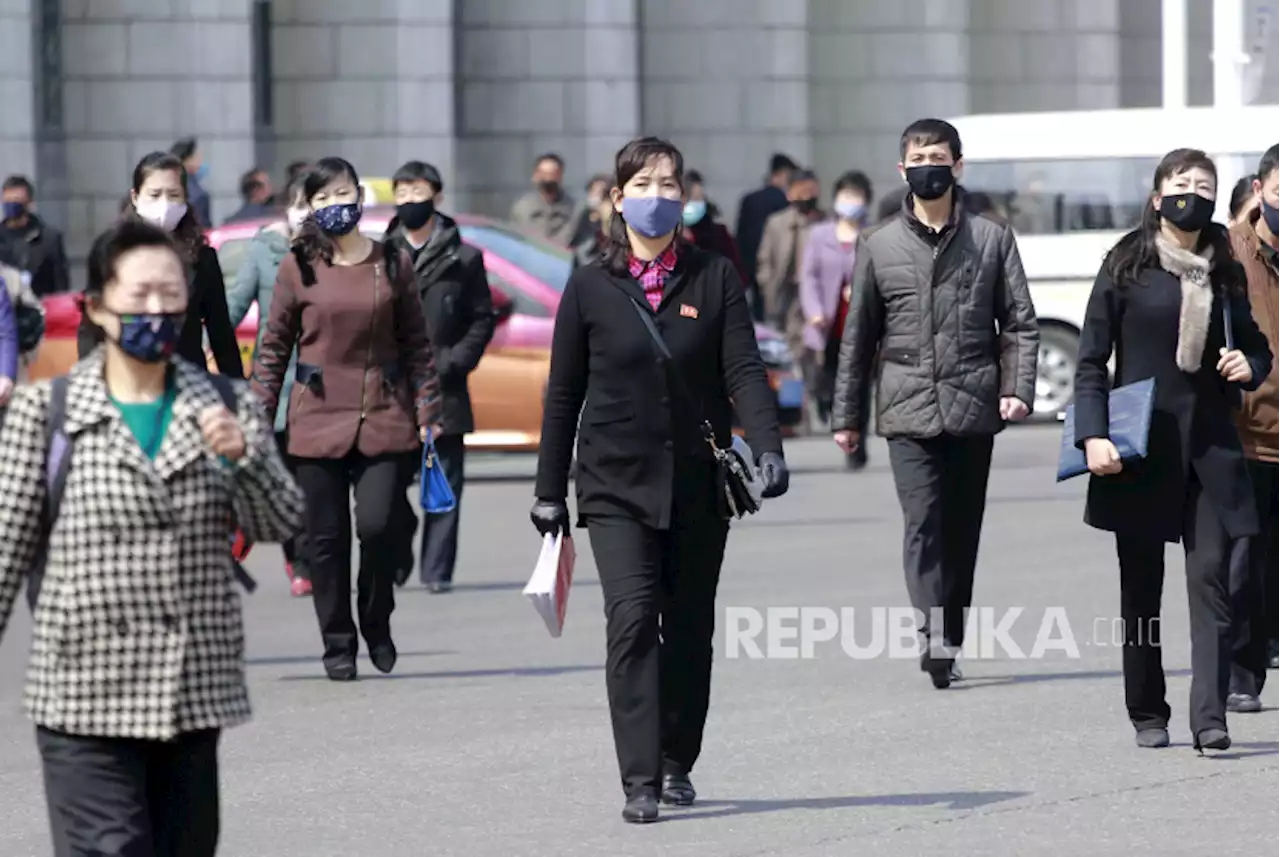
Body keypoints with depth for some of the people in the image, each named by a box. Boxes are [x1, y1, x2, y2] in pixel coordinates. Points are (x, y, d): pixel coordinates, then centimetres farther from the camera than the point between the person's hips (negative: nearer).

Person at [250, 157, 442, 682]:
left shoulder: (393, 264, 6)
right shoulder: (298, 268, 2)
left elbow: (416, 344, 11)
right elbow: (274, 348, 6)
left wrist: (426, 412, 6)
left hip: (385, 418, 0)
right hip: (318, 419, 0)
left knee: (378, 525, -11)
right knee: (326, 538, 1)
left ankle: (377, 625, 14)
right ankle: (338, 645, 14)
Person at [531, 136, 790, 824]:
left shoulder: (714, 278, 3)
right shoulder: (590, 288, 2)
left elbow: (743, 370, -5)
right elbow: (563, 393, 6)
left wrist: (767, 446, -22)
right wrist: (550, 491, 6)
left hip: (698, 484, 2)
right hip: (617, 485, -2)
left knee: (690, 630, 10)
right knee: (632, 619, -15)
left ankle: (677, 764, 27)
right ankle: (639, 783, -17)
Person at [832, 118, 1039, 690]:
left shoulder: (992, 238, 8)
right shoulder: (878, 246, 9)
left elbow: (1019, 322, 7)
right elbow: (858, 337, 13)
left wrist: (1017, 389, -6)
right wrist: (847, 416, 12)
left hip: (972, 407, 1)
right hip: (908, 411, -1)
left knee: (962, 531, 6)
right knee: (923, 524, -14)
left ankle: (950, 644, 14)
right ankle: (935, 640, -24)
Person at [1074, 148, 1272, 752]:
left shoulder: (1226, 273, 10)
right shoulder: (1127, 267, 0)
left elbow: (1256, 347, 21)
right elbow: (1091, 360, -1)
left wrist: (1249, 366, -3)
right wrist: (1093, 434, -13)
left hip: (1210, 446, 2)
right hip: (1140, 449, -2)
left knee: (1211, 577, -9)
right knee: (1141, 588, 5)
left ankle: (1209, 718, -13)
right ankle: (1147, 715, 17)